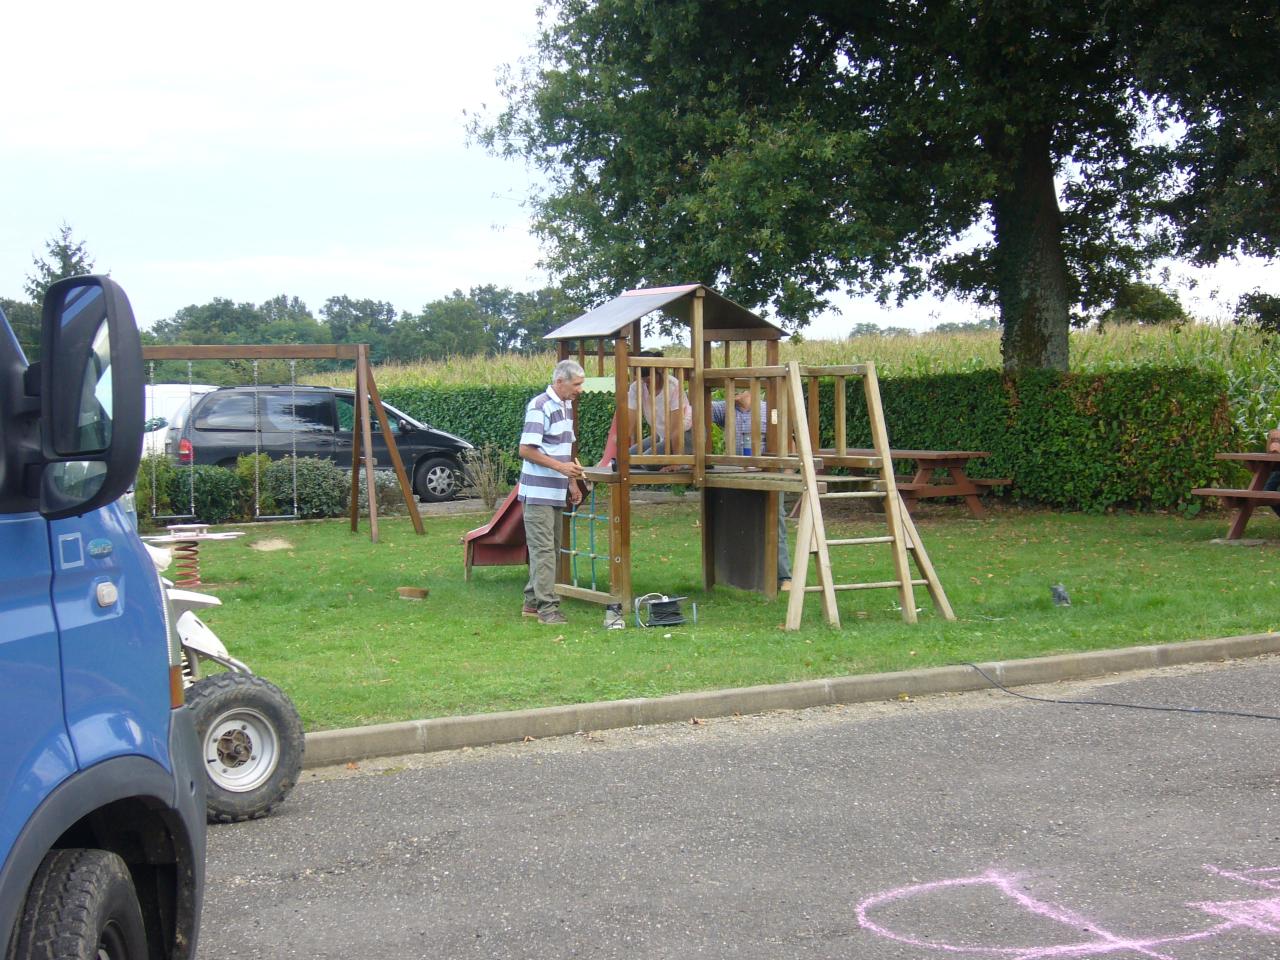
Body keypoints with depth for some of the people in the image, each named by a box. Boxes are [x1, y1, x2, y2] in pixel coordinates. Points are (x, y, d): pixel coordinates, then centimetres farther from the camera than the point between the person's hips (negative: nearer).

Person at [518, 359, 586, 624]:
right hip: (538, 491, -9)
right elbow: (526, 450, -19)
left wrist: (572, 482, 17)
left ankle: (533, 602, 20)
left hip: (556, 492, 9)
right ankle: (547, 608, -8)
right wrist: (560, 466, -23)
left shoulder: (566, 406, 13)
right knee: (543, 549, -9)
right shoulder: (540, 407, -16)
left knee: (550, 549, 13)